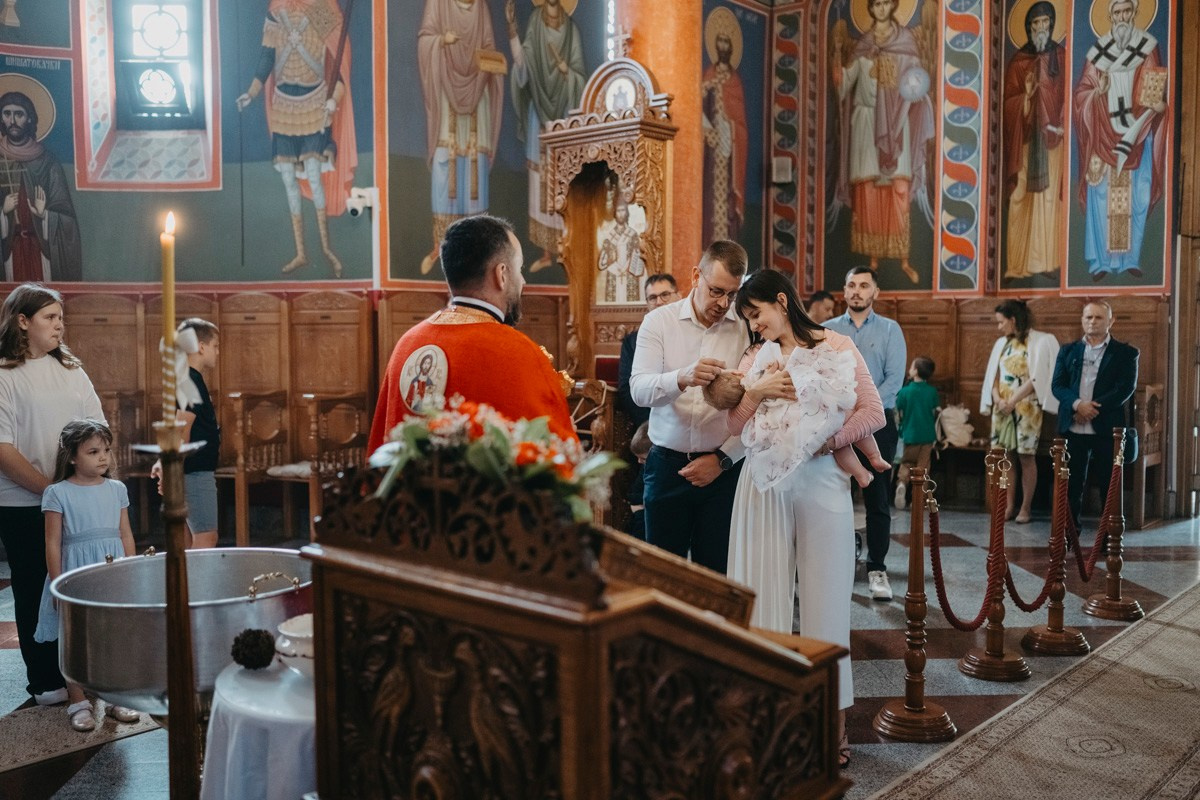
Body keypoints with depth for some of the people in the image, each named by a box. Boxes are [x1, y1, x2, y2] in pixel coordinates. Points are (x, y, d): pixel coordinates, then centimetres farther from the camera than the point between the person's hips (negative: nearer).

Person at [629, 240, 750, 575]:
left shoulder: (747, 328, -2)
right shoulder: (659, 321, 0)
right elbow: (639, 390, -13)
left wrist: (723, 458, -10)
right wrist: (682, 378, -31)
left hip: (725, 468, 0)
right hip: (667, 464, 1)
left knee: (716, 571, 6)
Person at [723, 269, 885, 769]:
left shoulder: (837, 347, 1)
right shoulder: (755, 359, 12)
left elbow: (873, 413, -6)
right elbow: (734, 424, 6)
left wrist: (824, 443, -13)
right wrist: (756, 391, -10)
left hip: (821, 482, -3)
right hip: (766, 484, 3)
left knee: (824, 596, 2)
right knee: (767, 591, 3)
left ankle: (834, 716, 8)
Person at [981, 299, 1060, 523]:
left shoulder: (1039, 341, -5)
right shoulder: (1001, 343, 12)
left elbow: (1036, 378, -11)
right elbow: (993, 375, 10)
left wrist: (1013, 401, -14)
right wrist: (997, 399, -7)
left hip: (1026, 407, -5)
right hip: (1002, 406, 5)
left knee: (1026, 457, -1)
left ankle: (1025, 508, 6)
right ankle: (1010, 506, 11)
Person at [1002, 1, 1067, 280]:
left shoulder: (1062, 56, 7)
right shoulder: (1017, 61, 4)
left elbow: (1069, 95, 5)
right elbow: (1007, 103, 2)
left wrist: (1062, 124, -10)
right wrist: (1026, 95, -18)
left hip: (1053, 138, 1)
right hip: (1025, 139, -1)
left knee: (1051, 197, 1)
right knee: (1023, 199, -4)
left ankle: (1047, 260, 6)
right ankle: (1021, 262, 0)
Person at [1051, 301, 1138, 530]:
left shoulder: (1125, 353, 5)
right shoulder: (1068, 351, 13)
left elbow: (1126, 388, -6)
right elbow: (1057, 384, 5)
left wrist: (1092, 409, -15)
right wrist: (1078, 404, -15)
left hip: (1108, 429, -2)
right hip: (1073, 429, 2)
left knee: (1110, 486, 3)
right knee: (1072, 485, 6)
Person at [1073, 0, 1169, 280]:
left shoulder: (1148, 47, 3)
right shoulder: (1098, 50, 1)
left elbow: (1157, 89, 5)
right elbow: (1081, 91, 2)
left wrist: (1158, 104, -15)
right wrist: (1098, 91, -18)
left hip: (1138, 134, 1)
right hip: (1104, 136, -1)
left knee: (1136, 199, 1)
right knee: (1102, 198, -3)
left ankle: (1130, 258, 10)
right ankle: (1100, 261, 2)